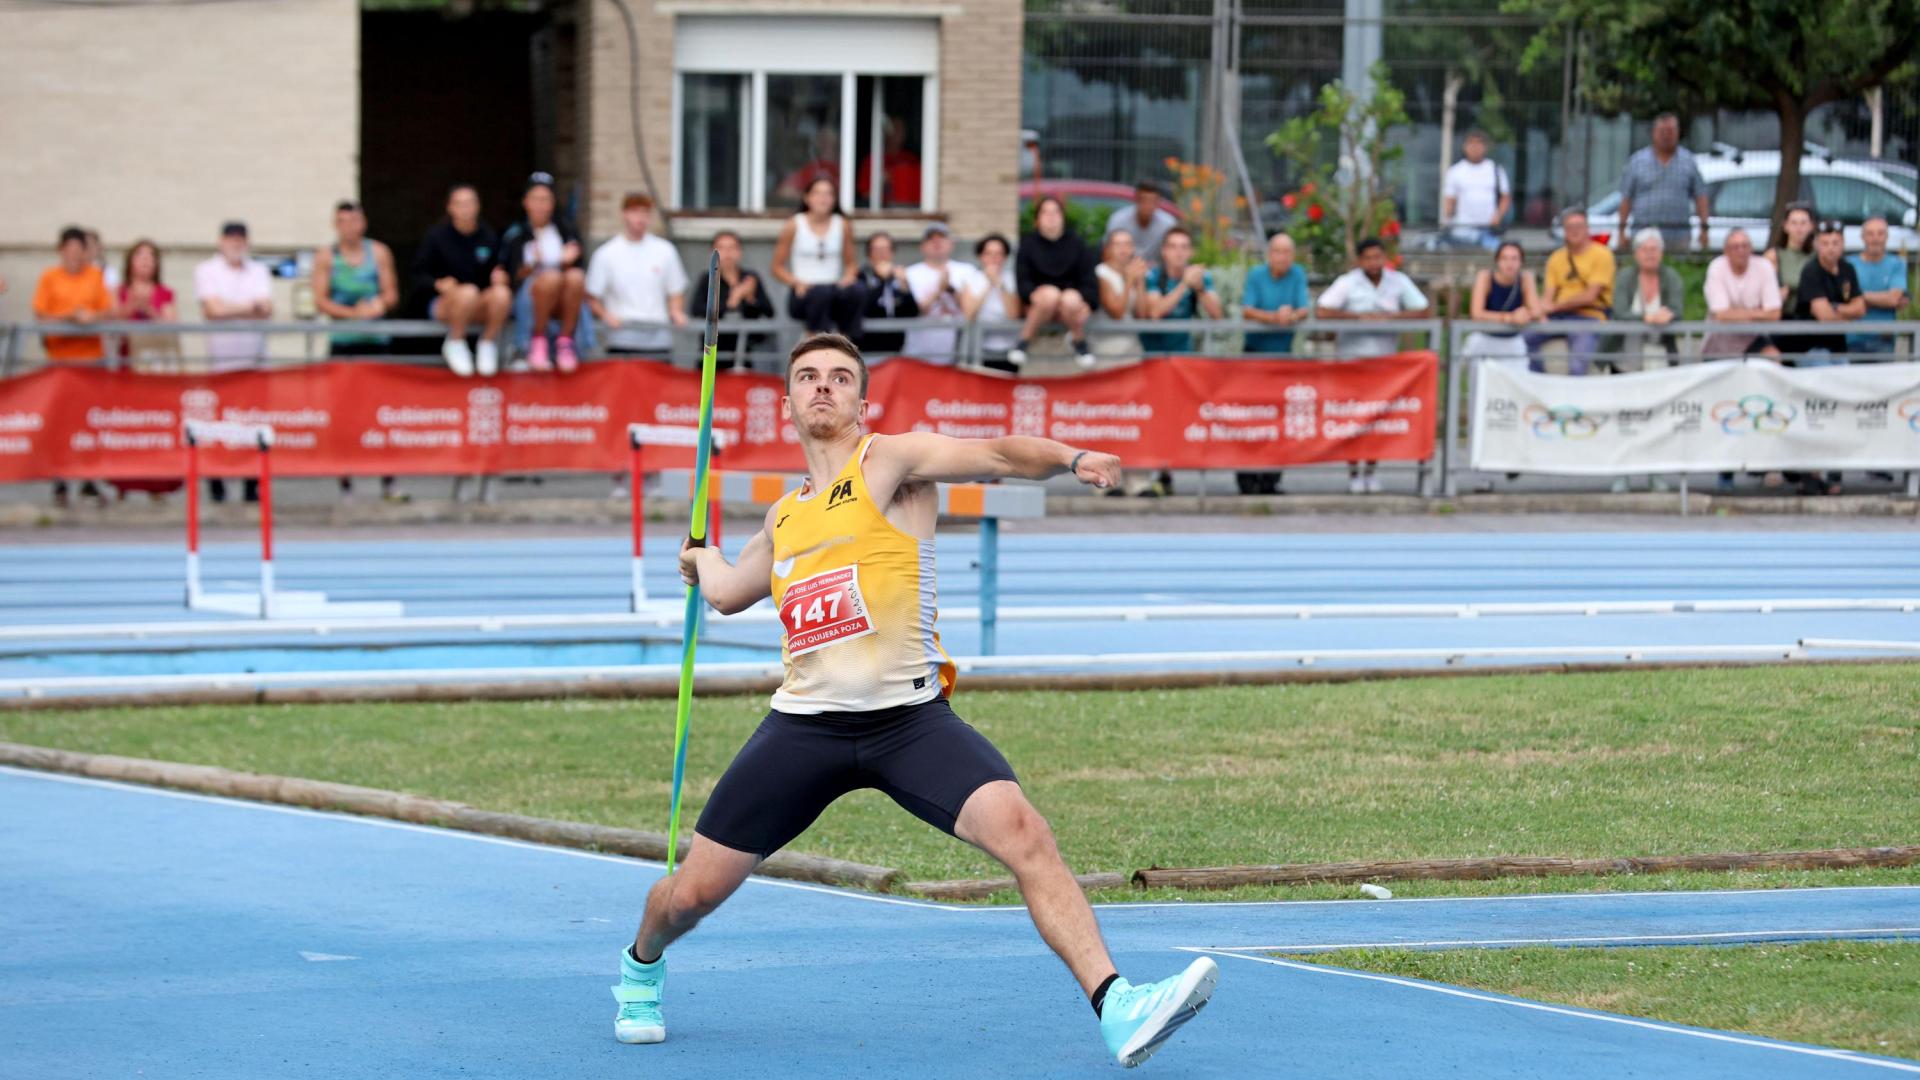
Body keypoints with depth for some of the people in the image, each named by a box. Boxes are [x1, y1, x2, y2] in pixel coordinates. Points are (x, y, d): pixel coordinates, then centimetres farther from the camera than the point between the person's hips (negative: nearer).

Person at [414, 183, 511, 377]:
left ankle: (488, 345, -7)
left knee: (502, 294, -32)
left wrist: (498, 278, -9)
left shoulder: (489, 237, 5)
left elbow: (496, 271, 15)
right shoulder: (437, 236, -2)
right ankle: (454, 345, -11)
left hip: (482, 306, 2)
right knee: (468, 292, -38)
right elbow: (419, 274, 0)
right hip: (444, 303, -2)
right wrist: (438, 284, -20)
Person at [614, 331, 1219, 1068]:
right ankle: (640, 967, 40)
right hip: (806, 724, 4)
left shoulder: (891, 461, 2)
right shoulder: (782, 517, 18)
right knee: (692, 894, 4)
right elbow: (728, 592, 40)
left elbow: (996, 455, -17)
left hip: (909, 717, -4)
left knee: (1020, 830, -26)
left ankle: (1116, 1009, -30)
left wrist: (1068, 459, -36)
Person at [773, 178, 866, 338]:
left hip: (835, 289, 3)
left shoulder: (843, 226, 9)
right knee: (821, 292, -38)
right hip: (803, 294, -3)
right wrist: (796, 282, -14)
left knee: (857, 291, -32)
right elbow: (778, 268, 4)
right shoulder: (794, 226, 2)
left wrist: (849, 276, -7)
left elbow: (850, 263, 16)